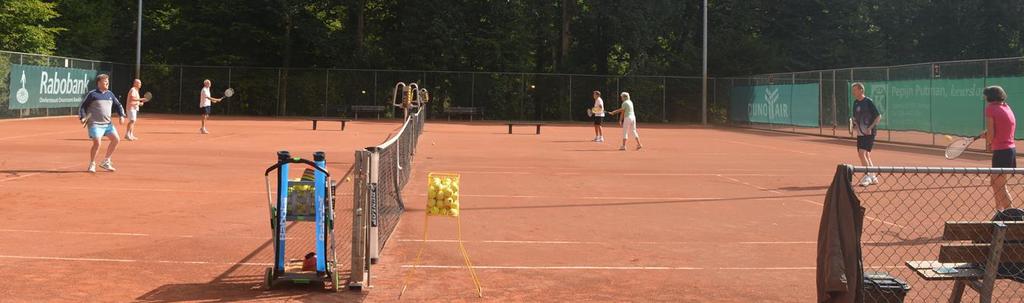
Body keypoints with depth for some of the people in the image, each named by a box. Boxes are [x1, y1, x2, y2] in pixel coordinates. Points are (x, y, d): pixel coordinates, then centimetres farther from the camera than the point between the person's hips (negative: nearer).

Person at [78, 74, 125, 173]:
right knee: (97, 143, -17)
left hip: (107, 123, 7)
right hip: (95, 124, -7)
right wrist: (83, 117, -14)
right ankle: (92, 164, 4)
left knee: (116, 139, 2)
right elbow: (82, 106, 0)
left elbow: (118, 105, 17)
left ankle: (105, 162, 17)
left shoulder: (110, 94, 11)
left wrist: (121, 116, 1)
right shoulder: (92, 94, -5)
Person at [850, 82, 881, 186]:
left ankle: (867, 177, -11)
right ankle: (873, 177, 21)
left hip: (869, 133, -8)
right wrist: (854, 127, 3)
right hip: (860, 133, 8)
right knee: (866, 155, 11)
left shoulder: (869, 102, -11)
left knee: (862, 153, -17)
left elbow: (879, 116, -10)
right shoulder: (855, 103, 11)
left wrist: (870, 128, -19)